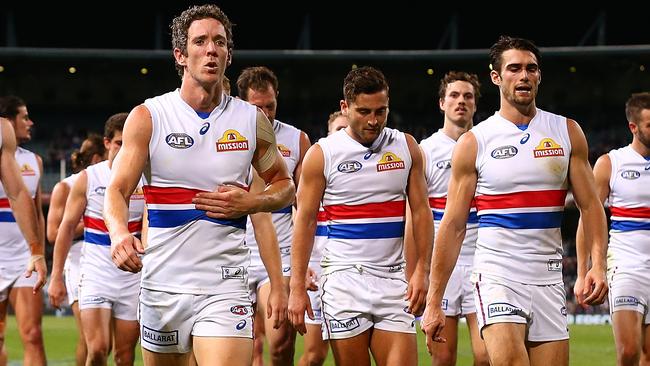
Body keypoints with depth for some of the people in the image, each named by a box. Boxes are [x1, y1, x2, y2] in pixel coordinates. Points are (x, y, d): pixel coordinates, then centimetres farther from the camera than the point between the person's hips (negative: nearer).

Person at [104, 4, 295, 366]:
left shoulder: (252, 120, 4)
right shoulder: (147, 117, 0)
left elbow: (285, 186, 17)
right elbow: (117, 190, -6)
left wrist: (251, 202, -5)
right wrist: (120, 233, -28)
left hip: (226, 285, -1)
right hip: (162, 282, 1)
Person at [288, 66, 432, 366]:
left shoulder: (406, 147, 7)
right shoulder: (322, 154, -1)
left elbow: (421, 211, 9)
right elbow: (305, 222, 0)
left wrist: (421, 271, -1)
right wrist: (297, 287, -5)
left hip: (393, 278, 2)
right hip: (344, 276, -2)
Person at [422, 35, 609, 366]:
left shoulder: (567, 132, 9)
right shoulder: (473, 143, 1)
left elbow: (589, 205, 9)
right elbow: (453, 226, 2)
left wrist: (598, 264, -8)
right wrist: (433, 302, 0)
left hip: (548, 276, 3)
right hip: (497, 273, -3)